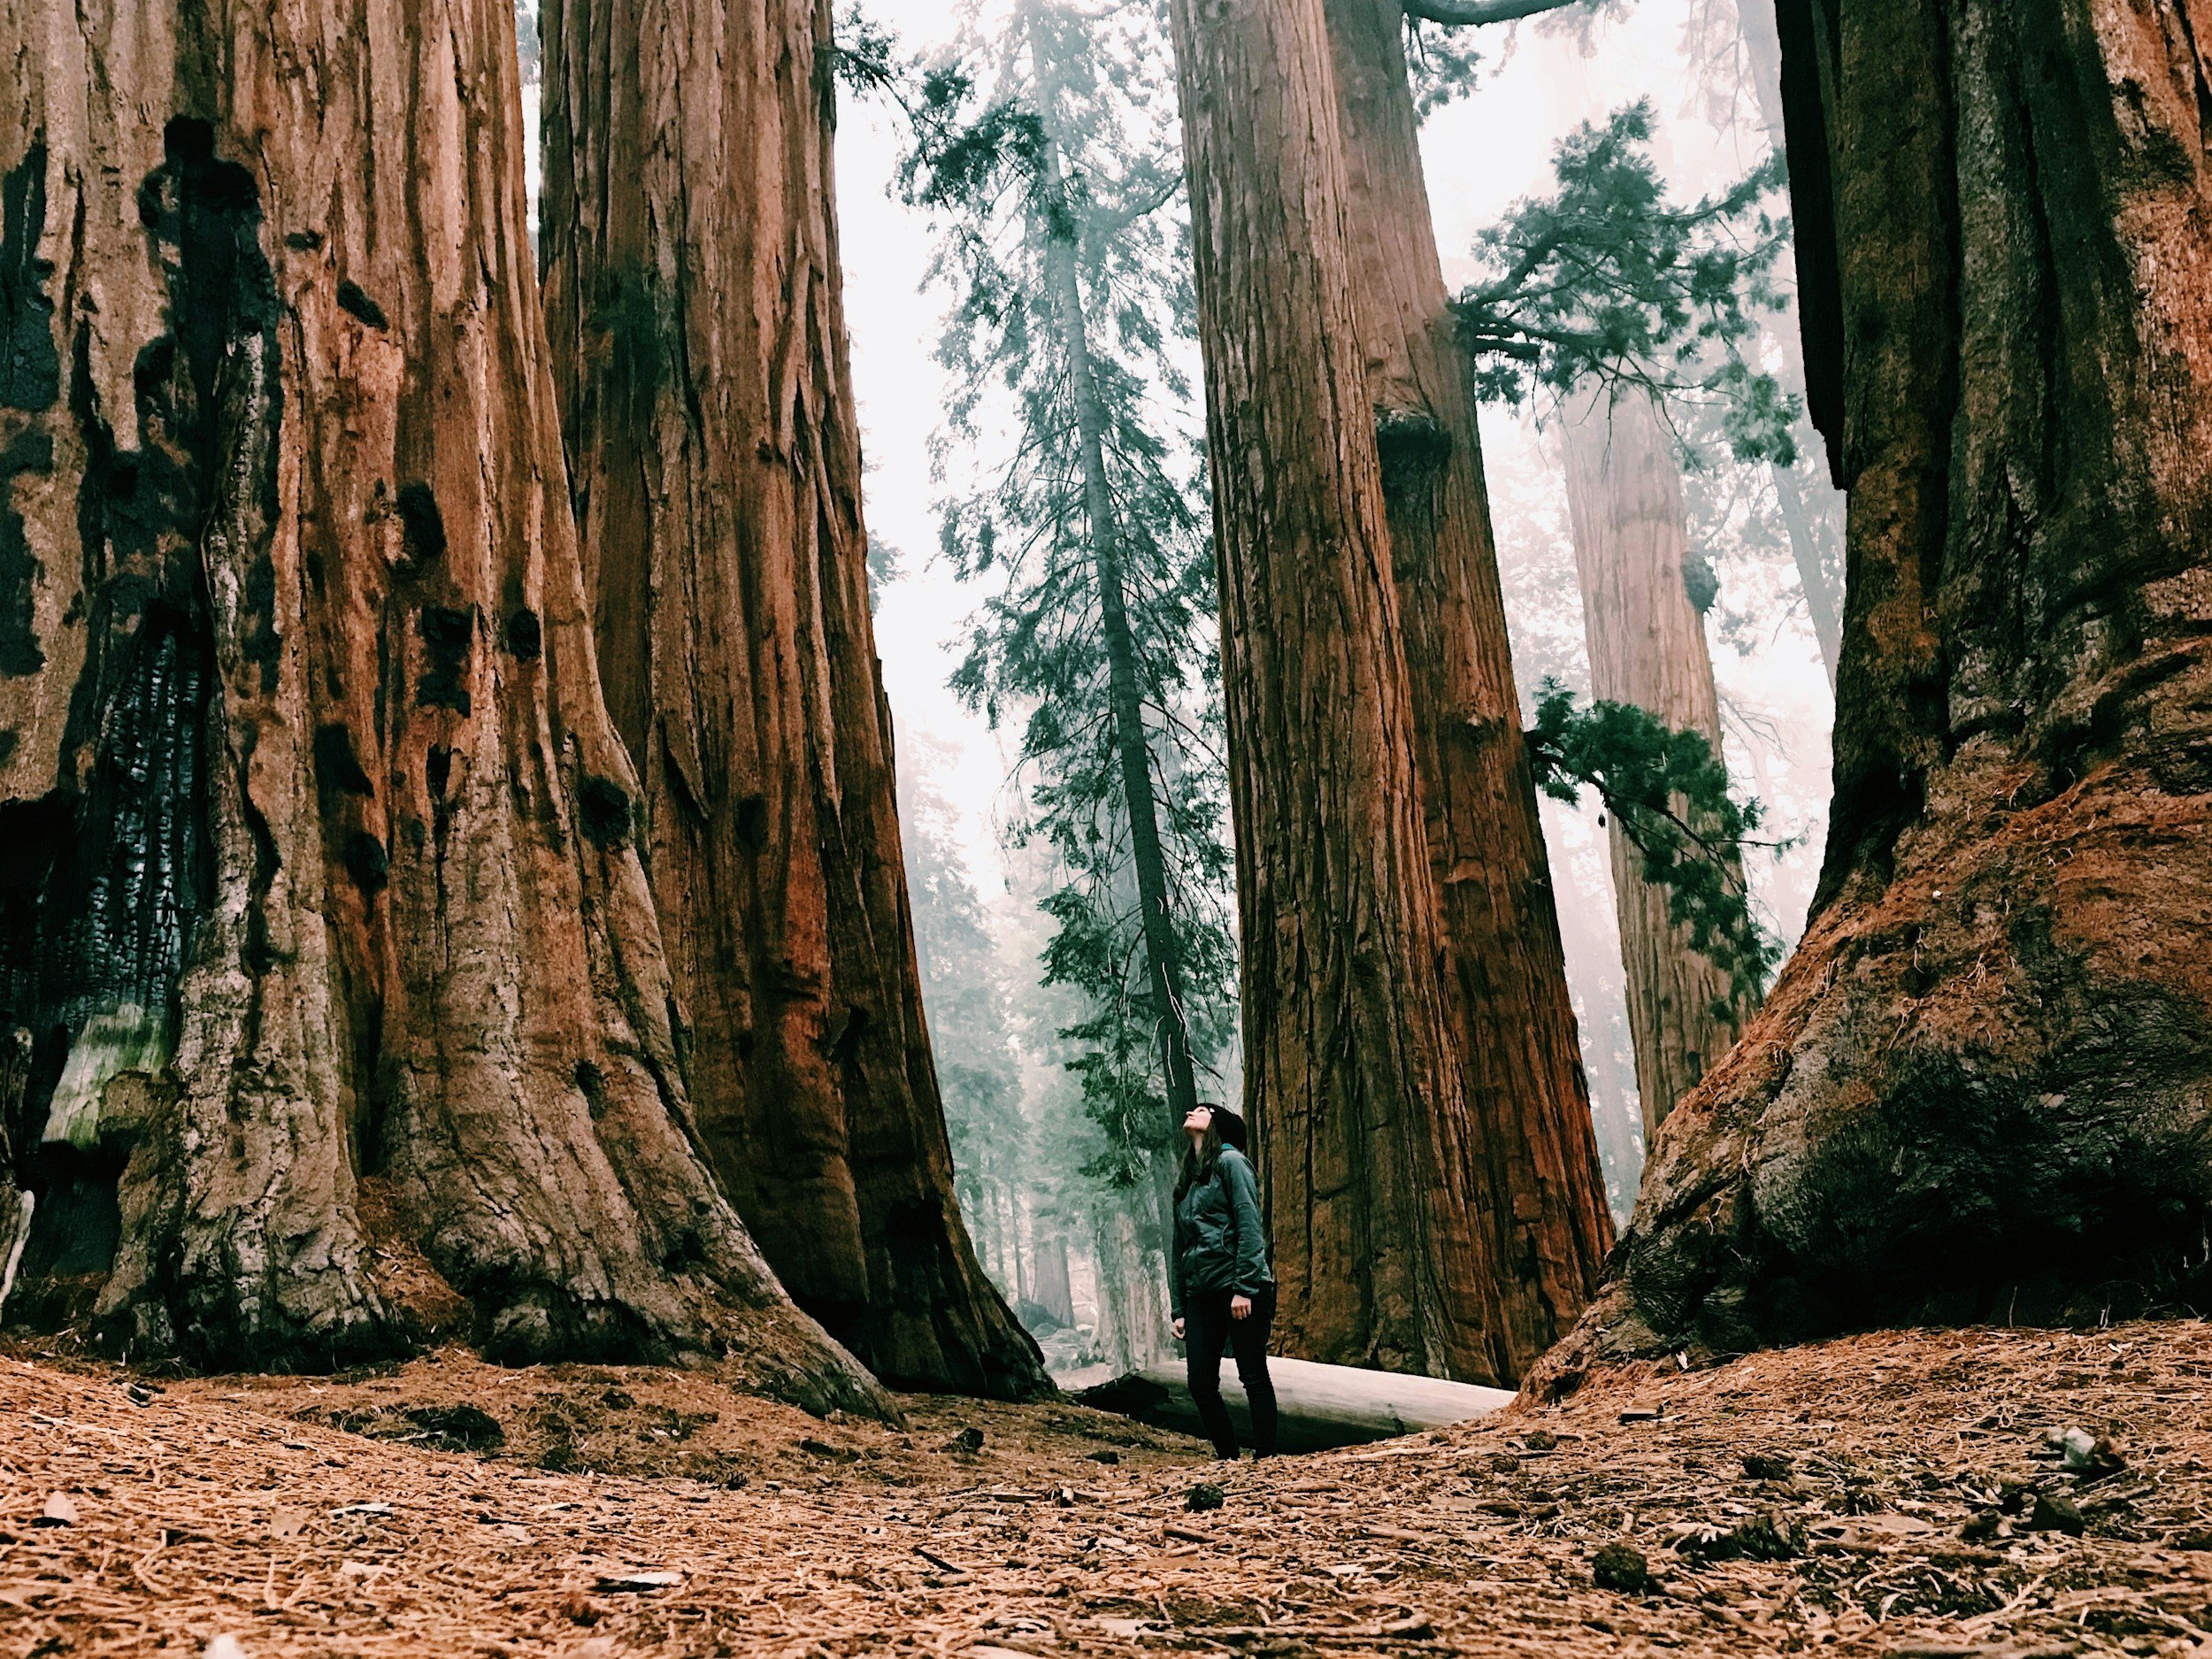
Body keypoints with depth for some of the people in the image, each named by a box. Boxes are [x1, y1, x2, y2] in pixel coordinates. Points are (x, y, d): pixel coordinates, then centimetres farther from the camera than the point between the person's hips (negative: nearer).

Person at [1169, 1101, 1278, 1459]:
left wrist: (1245, 1288, -18)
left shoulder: (1230, 1162, -1)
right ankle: (1230, 1462, 12)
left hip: (1241, 1291, -7)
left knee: (1254, 1378, -3)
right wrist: (1177, 1308, 14)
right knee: (1201, 1387, 2)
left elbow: (1250, 1226, -10)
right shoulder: (1186, 1181, 21)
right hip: (1200, 1296, 7)